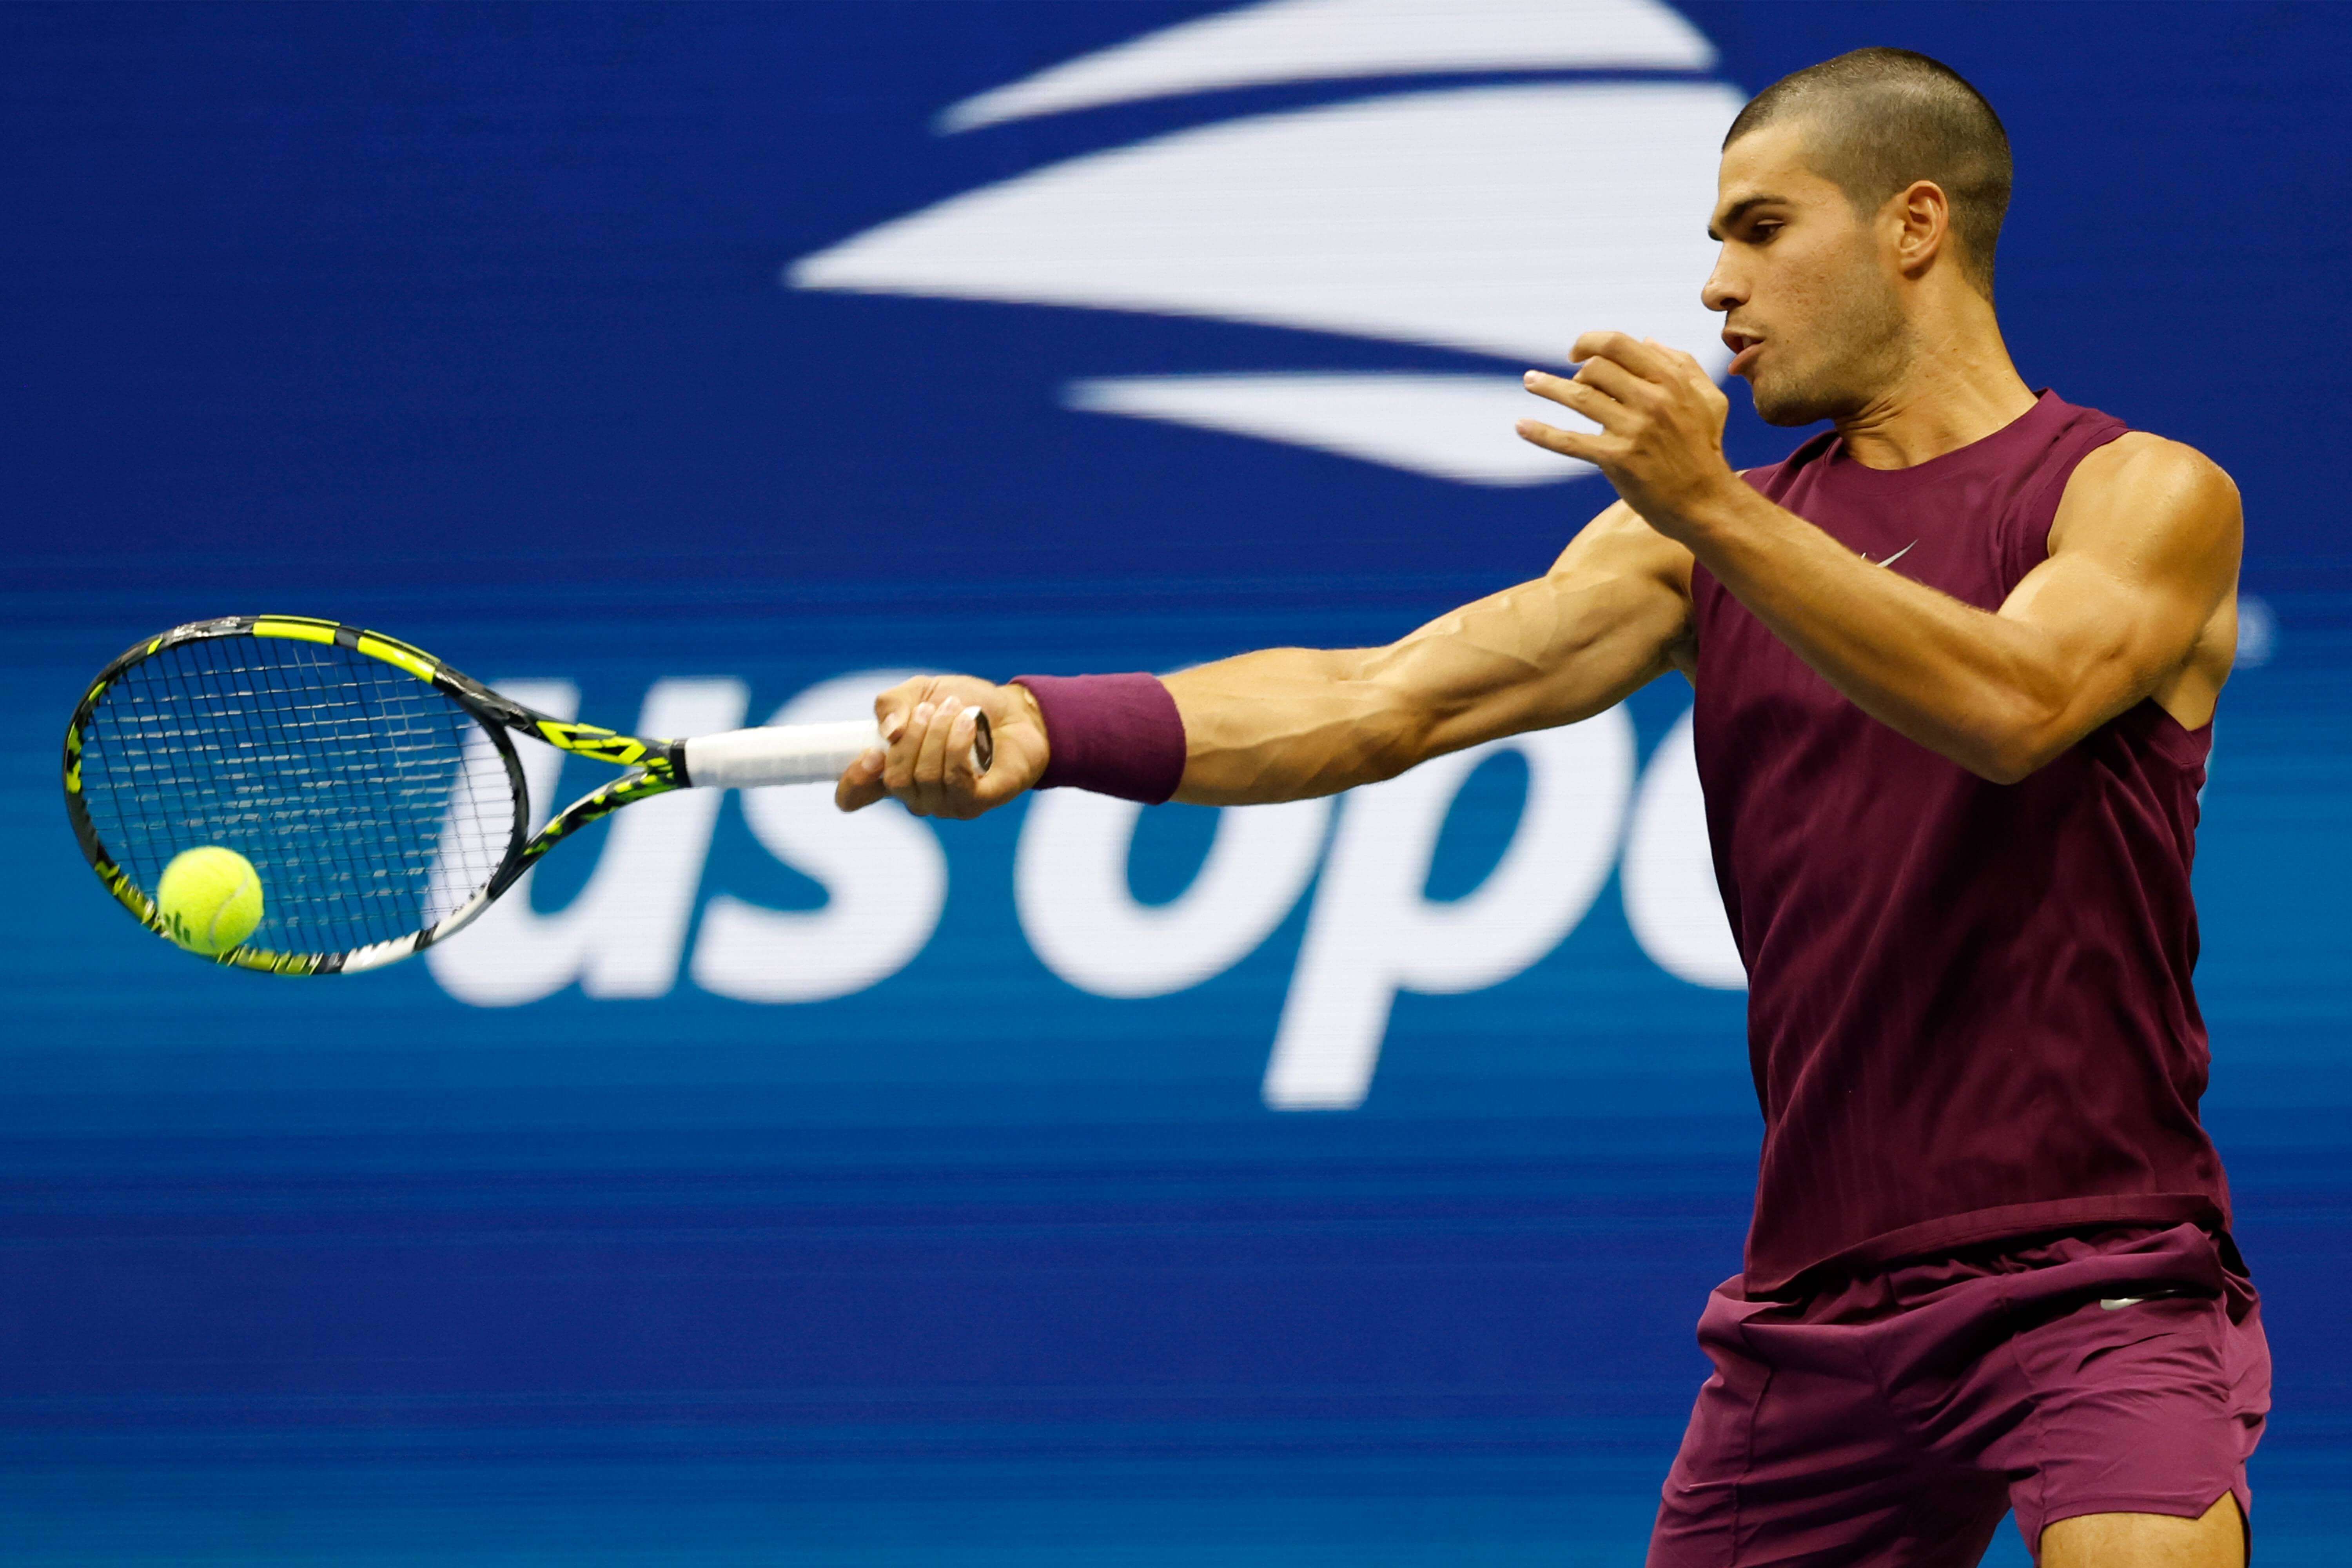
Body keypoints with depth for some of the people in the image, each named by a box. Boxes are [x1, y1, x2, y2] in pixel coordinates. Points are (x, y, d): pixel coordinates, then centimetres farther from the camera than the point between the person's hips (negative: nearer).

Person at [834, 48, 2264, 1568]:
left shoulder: (2148, 496, -1)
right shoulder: (1701, 539, 13)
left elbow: (2012, 705, -22)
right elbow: (1386, 699, 1)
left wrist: (1712, 507, -27)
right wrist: (1045, 726, -13)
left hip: (2093, 1285, -5)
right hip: (1816, 1303, 5)